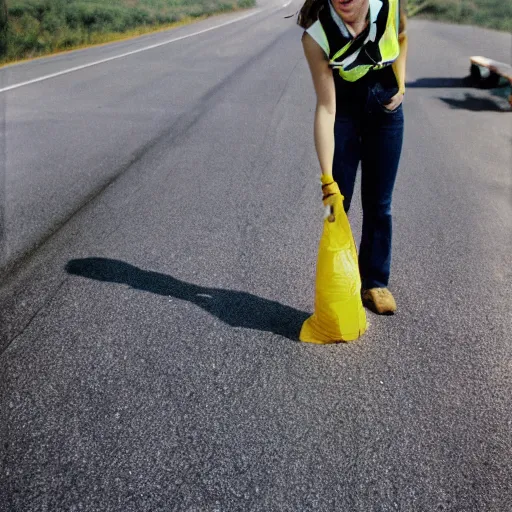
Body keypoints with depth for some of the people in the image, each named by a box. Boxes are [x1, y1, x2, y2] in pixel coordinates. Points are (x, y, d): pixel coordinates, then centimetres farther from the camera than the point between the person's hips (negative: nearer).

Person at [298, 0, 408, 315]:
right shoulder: (316, 35, -28)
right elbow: (326, 109, -28)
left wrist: (400, 85, -5)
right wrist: (327, 178, -31)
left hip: (384, 104, 2)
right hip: (344, 106, -2)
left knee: (379, 203, 6)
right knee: (336, 203, -1)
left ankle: (375, 282, 21)